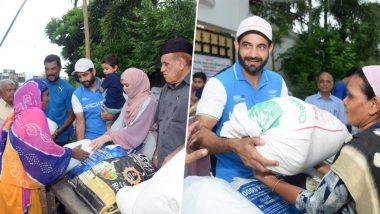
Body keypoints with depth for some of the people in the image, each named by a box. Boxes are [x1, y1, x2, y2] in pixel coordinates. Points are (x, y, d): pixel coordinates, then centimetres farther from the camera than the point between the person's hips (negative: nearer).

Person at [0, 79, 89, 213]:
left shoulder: (20, 114, 9)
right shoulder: (34, 114, -17)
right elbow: (45, 149, -21)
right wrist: (71, 153, -9)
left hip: (11, 179, 8)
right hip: (19, 183, -8)